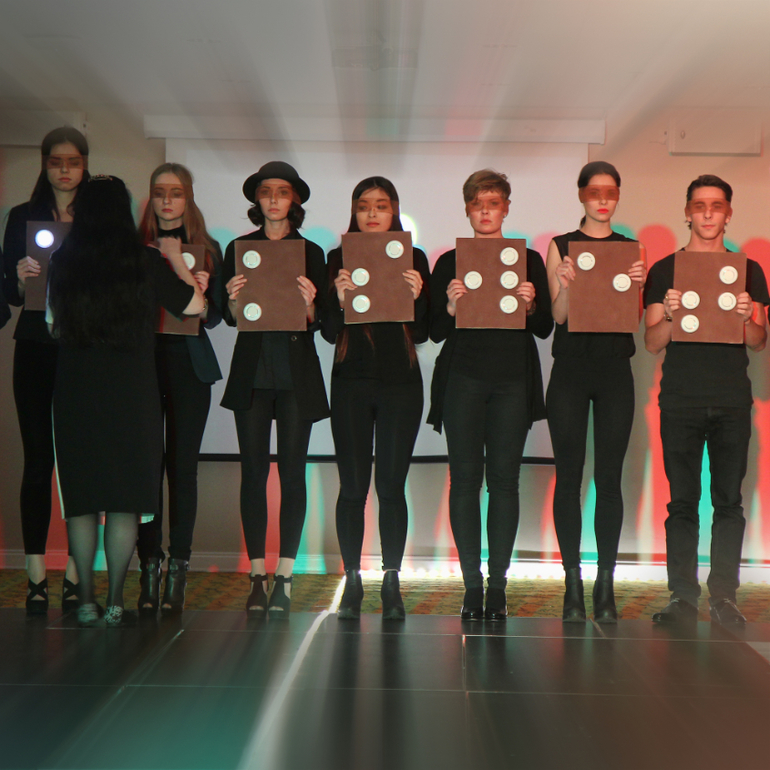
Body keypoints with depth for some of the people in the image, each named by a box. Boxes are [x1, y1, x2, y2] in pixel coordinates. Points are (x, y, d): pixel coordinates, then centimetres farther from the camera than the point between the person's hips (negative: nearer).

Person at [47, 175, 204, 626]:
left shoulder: (63, 262, 0)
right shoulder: (145, 262, -6)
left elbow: (53, 325, 11)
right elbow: (194, 305, 5)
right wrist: (178, 262, 19)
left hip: (76, 390, 2)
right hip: (133, 392, -1)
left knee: (81, 495, 9)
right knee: (126, 498, 5)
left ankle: (86, 599, 10)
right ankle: (115, 601, 7)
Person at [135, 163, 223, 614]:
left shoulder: (207, 250, 9)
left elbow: (214, 318, 7)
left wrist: (202, 295, -13)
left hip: (189, 365, 0)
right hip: (141, 360, 0)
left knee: (183, 467, -1)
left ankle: (178, 570, 4)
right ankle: (150, 568, 3)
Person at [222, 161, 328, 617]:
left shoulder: (311, 253, 7)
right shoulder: (239, 250, 9)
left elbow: (318, 323, 4)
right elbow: (230, 318, 7)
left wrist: (309, 302, -16)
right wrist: (233, 299, -14)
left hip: (296, 373, -1)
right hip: (252, 371, 1)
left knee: (292, 471, -2)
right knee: (254, 471, 0)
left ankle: (284, 579, 3)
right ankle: (257, 577, 5)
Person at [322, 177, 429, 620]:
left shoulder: (414, 260, 5)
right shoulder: (339, 260, 6)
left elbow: (421, 334, 3)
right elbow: (330, 334, 1)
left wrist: (416, 297, -13)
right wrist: (341, 300, -16)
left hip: (401, 384, 0)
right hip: (351, 384, 1)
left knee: (391, 486, 0)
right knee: (353, 487, 2)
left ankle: (392, 582, 9)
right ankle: (352, 580, 11)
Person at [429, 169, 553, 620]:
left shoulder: (529, 261, 11)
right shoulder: (450, 263, 10)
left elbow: (546, 329, 9)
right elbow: (436, 332, 6)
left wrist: (530, 306, -10)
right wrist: (452, 307, -12)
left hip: (513, 380, 0)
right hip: (463, 379, 0)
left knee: (504, 479, -2)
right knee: (465, 478, -3)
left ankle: (498, 586, 4)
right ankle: (472, 586, 3)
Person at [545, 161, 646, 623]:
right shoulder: (561, 246, 6)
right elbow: (558, 315, 0)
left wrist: (638, 285, -12)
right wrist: (566, 283, -17)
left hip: (615, 370, 1)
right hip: (571, 368, -1)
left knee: (609, 478, 0)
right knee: (569, 476, 0)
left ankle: (606, 585, 6)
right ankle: (573, 584, 6)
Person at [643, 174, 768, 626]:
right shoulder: (665, 271, 8)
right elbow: (652, 343, 5)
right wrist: (670, 315, -15)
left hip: (733, 400, 1)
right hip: (681, 398, -1)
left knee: (729, 500, 1)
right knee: (683, 500, -1)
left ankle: (724, 596, 7)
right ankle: (684, 598, 3)